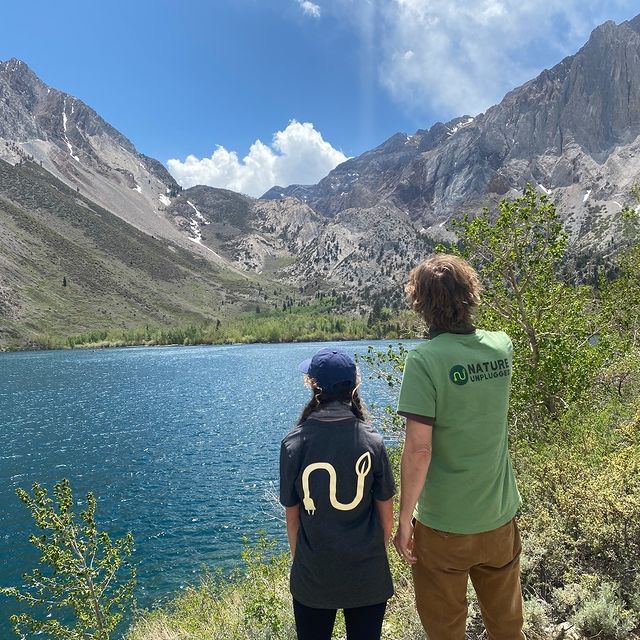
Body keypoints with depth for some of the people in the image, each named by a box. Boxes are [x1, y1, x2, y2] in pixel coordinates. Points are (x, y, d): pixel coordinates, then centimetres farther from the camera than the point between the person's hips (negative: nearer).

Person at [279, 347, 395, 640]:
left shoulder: (293, 443, -14)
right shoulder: (372, 441, -14)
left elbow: (292, 517, -5)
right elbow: (386, 515, -5)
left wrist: (299, 558, 11)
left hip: (313, 576, 0)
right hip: (367, 575, 0)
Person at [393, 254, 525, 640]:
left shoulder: (425, 359, -21)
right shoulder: (502, 346, -4)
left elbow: (418, 449, -23)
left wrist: (404, 519, -11)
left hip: (444, 525, -5)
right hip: (501, 518, 5)